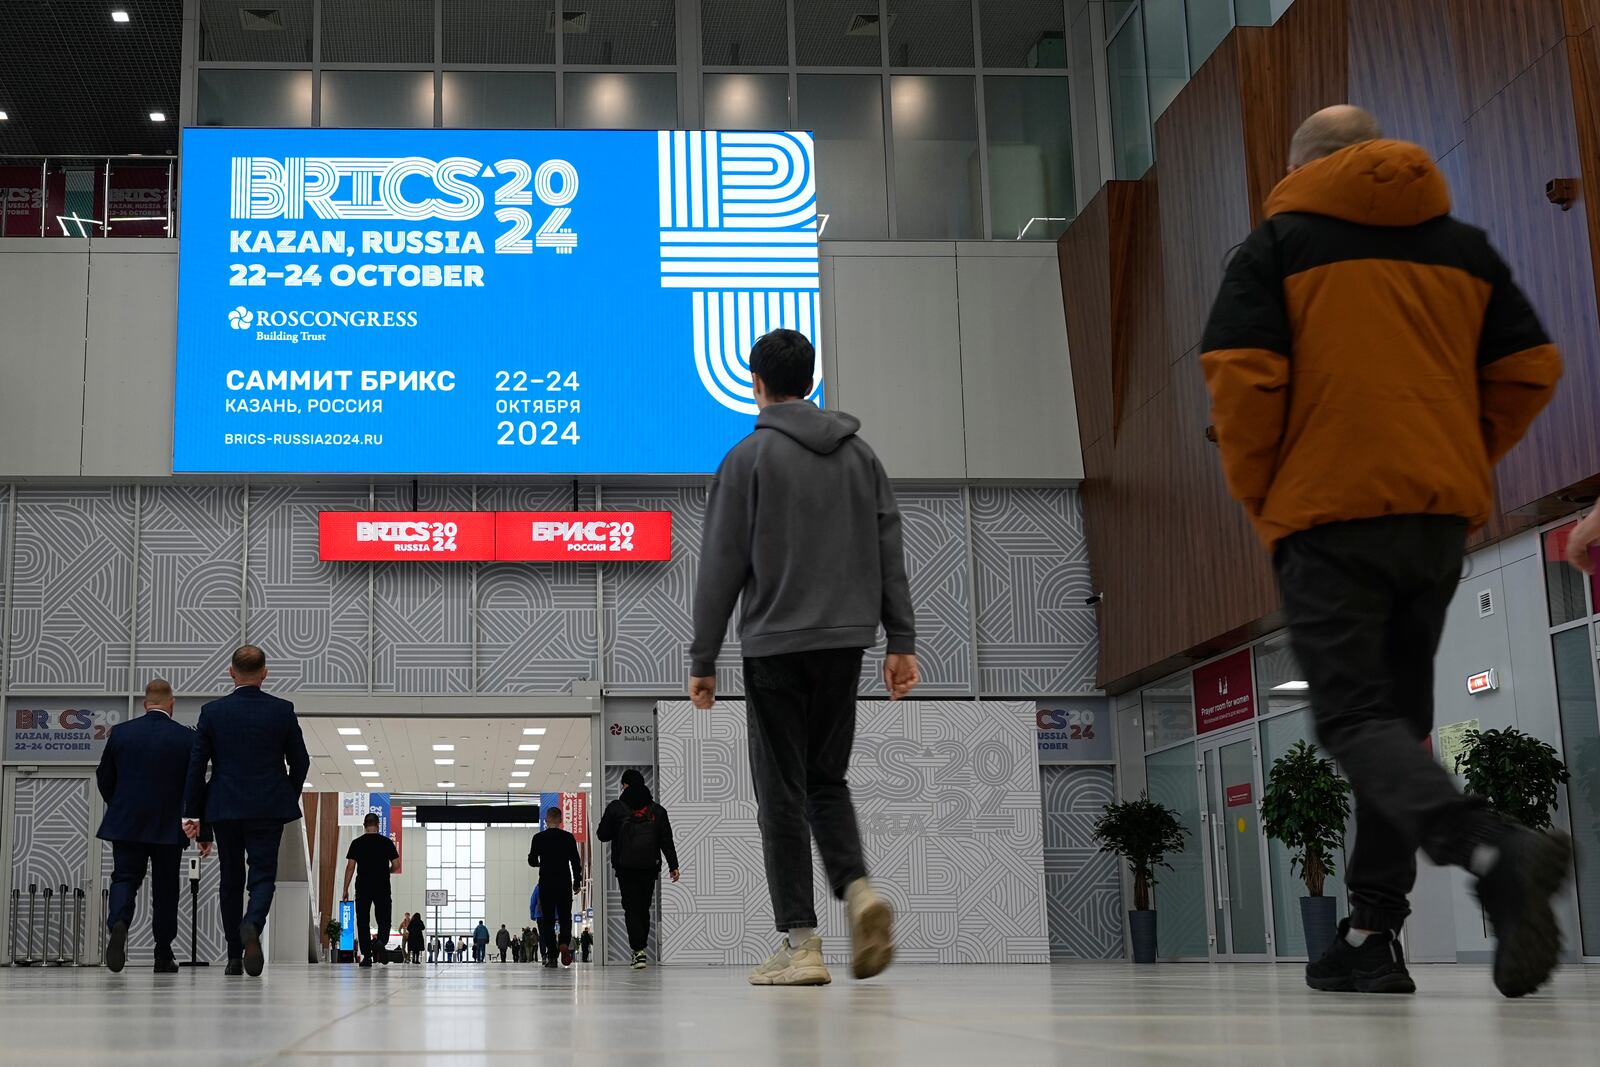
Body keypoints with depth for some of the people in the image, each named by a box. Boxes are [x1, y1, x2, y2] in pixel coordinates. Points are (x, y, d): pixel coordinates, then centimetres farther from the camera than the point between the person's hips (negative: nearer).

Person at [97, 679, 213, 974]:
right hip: (169, 828, -1)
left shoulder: (120, 732, 0)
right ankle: (163, 955, 14)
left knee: (125, 879, 3)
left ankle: (118, 925, -27)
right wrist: (205, 833, 2)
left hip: (126, 825, 1)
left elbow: (104, 778, 8)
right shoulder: (186, 738, -5)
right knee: (165, 888, 9)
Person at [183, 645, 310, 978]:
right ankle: (251, 926, -29)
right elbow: (300, 761, 4)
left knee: (231, 880, 12)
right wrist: (289, 798, 19)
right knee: (263, 875, 1)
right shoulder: (282, 711, -2)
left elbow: (196, 765, -2)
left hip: (224, 809, 1)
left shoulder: (212, 711, -2)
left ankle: (234, 957, 15)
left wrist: (191, 813, 3)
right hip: (269, 808, -1)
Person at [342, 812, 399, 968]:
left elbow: (350, 867, -2)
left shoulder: (357, 843, 1)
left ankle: (366, 956, 4)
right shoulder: (387, 842, 1)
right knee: (384, 920, 7)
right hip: (383, 888, 0)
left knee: (363, 922, 7)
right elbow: (395, 866, 3)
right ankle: (380, 942, -23)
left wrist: (345, 890, 2)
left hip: (362, 888, 0)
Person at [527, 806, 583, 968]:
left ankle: (551, 956, 0)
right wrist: (577, 882, 8)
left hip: (546, 884, 0)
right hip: (564, 884, 0)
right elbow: (576, 861, -1)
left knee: (548, 920, 5)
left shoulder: (538, 838, -2)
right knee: (565, 918, 9)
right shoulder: (568, 837, -1)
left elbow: (532, 861, 2)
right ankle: (564, 943, -19)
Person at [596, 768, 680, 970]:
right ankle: (641, 949, 18)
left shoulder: (615, 808, -3)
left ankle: (639, 950, -16)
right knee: (644, 908, 14)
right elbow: (666, 840, 3)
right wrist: (673, 866, 5)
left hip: (626, 868, -3)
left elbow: (602, 834, 3)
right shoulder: (657, 810, 6)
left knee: (632, 908, -2)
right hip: (650, 867, 3)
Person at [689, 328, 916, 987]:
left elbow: (721, 567, -5)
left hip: (776, 646, -4)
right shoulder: (860, 453, 12)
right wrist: (901, 642, 10)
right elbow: (890, 553, 9)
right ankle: (857, 888, -8)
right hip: (845, 641, 4)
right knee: (827, 780, 16)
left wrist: (703, 660, -1)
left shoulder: (749, 457, -2)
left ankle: (800, 944, -3)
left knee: (782, 793, 0)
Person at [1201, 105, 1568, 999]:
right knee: (1399, 714, 12)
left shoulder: (1279, 243, 2)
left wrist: (1258, 491, 3)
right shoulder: (1464, 245, 15)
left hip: (1330, 512, -5)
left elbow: (1243, 374, -10)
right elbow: (1532, 369, 9)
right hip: (1444, 515, 5)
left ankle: (1491, 848, -34)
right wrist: (1464, 463, 18)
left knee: (1355, 716, -8)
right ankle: (1373, 938, 13)